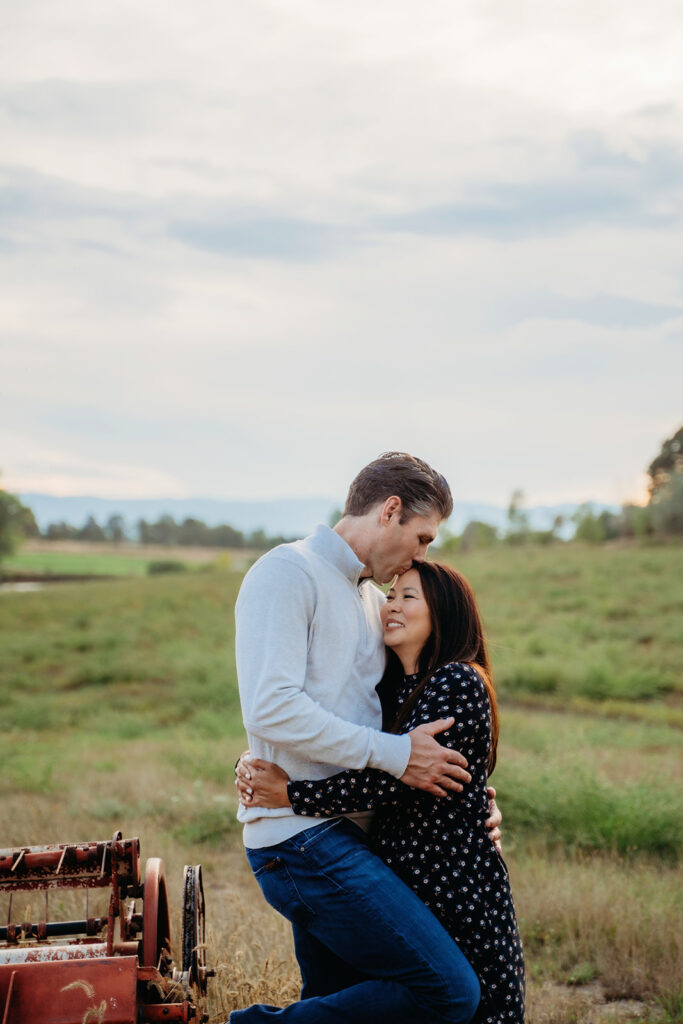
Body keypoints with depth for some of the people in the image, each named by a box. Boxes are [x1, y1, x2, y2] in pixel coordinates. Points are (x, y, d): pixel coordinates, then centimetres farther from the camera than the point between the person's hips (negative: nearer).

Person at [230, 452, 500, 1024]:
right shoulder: (288, 574, -7)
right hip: (304, 835, -10)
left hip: (343, 833, 10)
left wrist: (472, 796, 15)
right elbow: (271, 709, -19)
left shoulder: (372, 600, 22)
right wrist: (395, 755, -16)